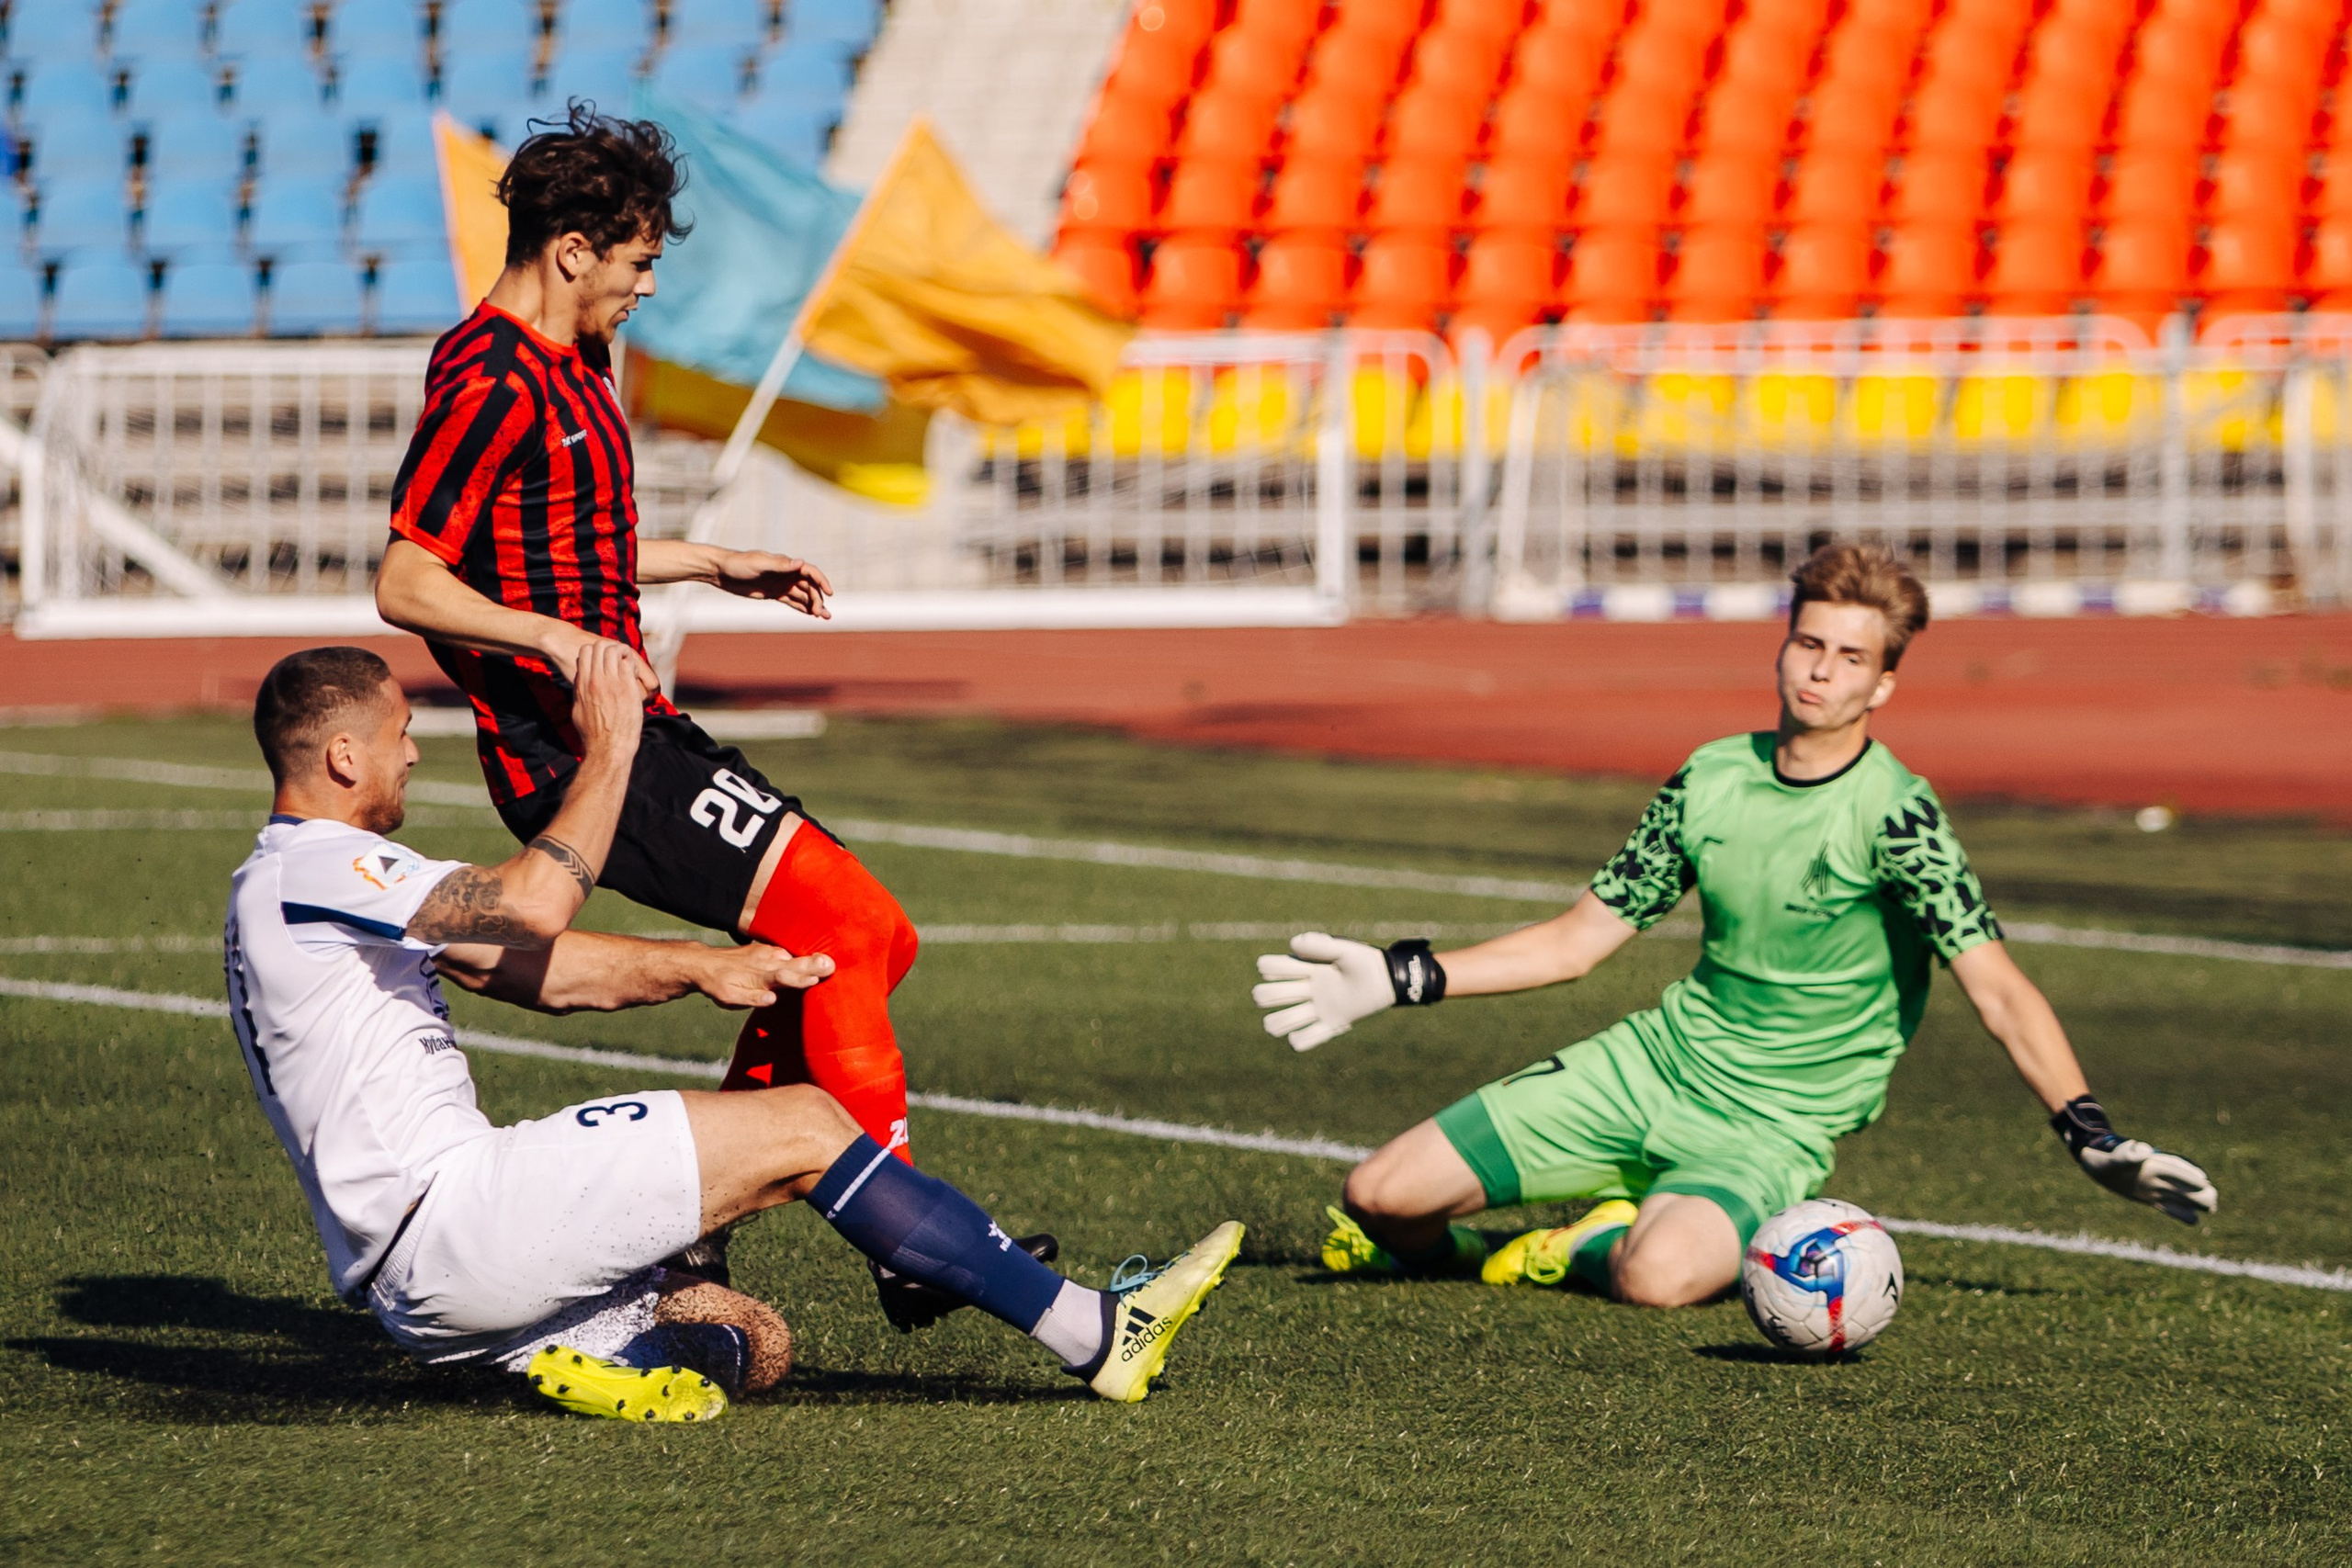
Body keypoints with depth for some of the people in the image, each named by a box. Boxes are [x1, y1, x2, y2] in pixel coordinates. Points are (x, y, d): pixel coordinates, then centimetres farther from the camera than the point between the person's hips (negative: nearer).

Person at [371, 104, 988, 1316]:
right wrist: (557, 639, -31)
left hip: (625, 730, 11)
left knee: (859, 938, 10)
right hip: (570, 751, -11)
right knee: (843, 924, -16)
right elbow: (404, 583, -21)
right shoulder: (491, 382, -15)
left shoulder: (572, 366, 17)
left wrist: (715, 565, 32)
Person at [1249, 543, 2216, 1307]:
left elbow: (1995, 985, -20)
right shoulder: (1712, 778, 3)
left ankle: (1598, 1246, -2)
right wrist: (1399, 980, 6)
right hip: (1655, 1064, 5)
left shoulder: (1892, 814, -14)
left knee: (1660, 1278, -36)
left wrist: (2086, 1131, -33)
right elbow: (1576, 941, 12)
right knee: (1382, 1197, -9)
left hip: (1775, 1123, -5)